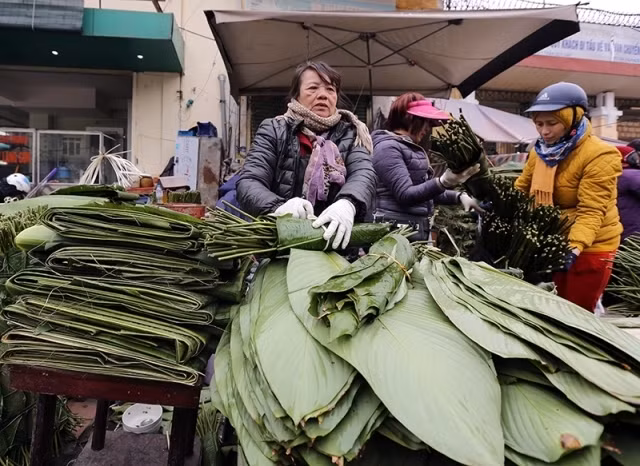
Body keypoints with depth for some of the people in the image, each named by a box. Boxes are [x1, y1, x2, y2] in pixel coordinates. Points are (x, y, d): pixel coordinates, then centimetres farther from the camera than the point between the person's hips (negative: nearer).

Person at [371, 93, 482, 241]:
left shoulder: (413, 148, 18)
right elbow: (405, 194, -20)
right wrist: (443, 182, -30)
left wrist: (459, 196, 10)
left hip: (417, 231, 9)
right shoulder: (387, 147, -11)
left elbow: (427, 190, 24)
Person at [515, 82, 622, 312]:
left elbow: (591, 211, -27)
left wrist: (574, 248, -40)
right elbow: (521, 188, 7)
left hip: (590, 247, -6)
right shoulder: (540, 150, 2)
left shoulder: (600, 156, -20)